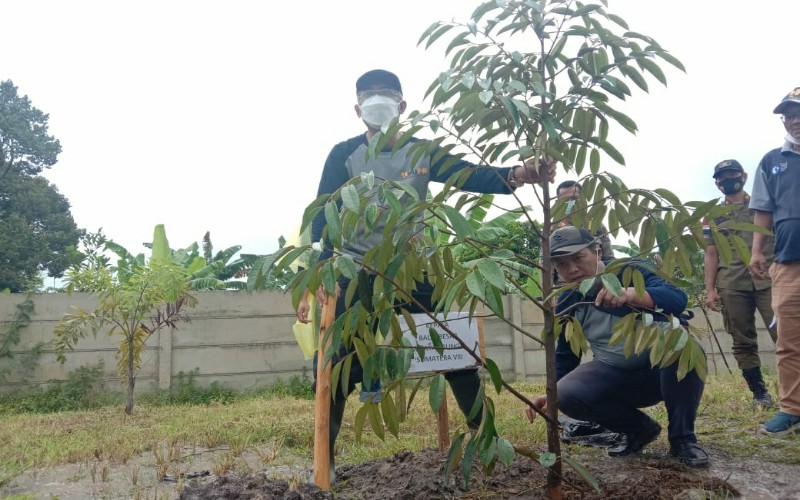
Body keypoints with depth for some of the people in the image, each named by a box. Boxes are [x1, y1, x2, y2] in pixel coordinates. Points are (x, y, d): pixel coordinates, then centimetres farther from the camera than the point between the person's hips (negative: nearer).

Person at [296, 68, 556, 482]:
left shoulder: (422, 153, 2)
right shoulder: (344, 155, -2)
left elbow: (471, 176, -12)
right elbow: (323, 215, -10)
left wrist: (516, 175, -32)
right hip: (357, 274, -1)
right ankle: (324, 454, 13)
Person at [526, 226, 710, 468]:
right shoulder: (566, 303, -3)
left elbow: (678, 298, -34)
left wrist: (631, 294, -52)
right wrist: (551, 393, -3)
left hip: (663, 367, -3)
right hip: (615, 375, 4)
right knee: (567, 394, -24)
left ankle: (683, 438, -14)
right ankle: (639, 429, 4)